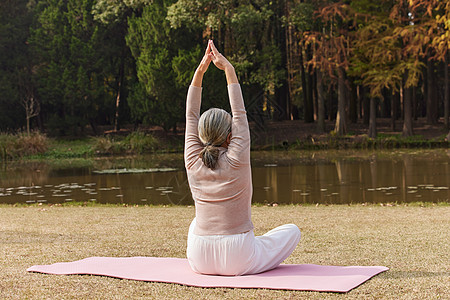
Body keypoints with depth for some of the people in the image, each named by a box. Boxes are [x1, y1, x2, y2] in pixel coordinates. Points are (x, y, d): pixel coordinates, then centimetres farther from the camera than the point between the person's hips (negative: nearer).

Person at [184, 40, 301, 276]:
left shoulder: (193, 162, -2)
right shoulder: (237, 160, -12)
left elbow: (191, 116, 4)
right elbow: (239, 113, -5)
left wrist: (200, 70, 2)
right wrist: (228, 69, -2)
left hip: (199, 261, 4)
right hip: (237, 261, -4)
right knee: (292, 231, 18)